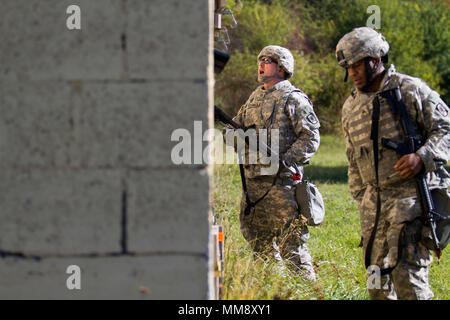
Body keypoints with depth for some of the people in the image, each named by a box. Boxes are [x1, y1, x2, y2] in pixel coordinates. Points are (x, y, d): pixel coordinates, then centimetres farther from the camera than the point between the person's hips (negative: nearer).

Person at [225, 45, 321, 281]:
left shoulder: (293, 99, -5)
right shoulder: (254, 98, 18)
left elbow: (310, 138, -10)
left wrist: (285, 161, -20)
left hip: (280, 182, -8)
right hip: (252, 180, 8)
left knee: (290, 242, -10)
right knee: (260, 243, 13)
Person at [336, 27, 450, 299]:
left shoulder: (410, 90, -4)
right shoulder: (351, 108, 15)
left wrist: (422, 158, -22)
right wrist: (362, 200, 18)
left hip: (413, 194, -6)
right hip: (375, 200, 6)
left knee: (407, 269, -15)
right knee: (377, 271, 7)